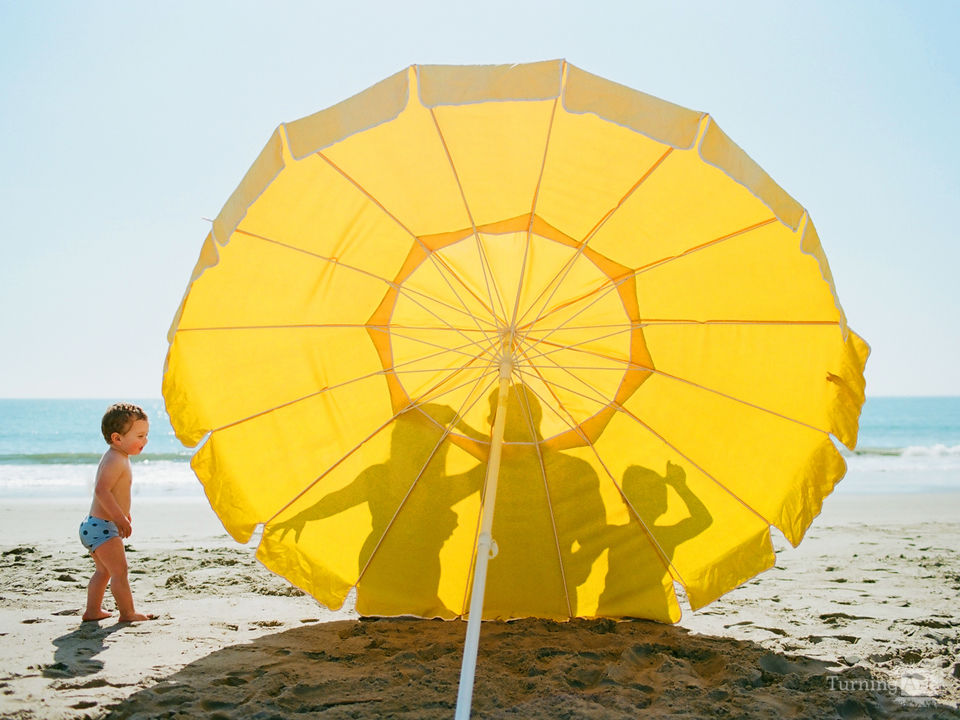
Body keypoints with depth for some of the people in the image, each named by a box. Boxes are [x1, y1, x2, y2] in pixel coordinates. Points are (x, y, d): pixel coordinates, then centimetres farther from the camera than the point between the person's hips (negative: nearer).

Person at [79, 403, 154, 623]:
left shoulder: (113, 458, 13)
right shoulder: (116, 460, -20)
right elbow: (102, 490, -31)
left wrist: (122, 515, 33)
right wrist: (120, 518, -32)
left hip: (94, 525, 11)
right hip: (103, 527, -11)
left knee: (104, 571, 22)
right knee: (119, 571, -7)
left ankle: (93, 610, 29)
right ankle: (128, 613, -2)